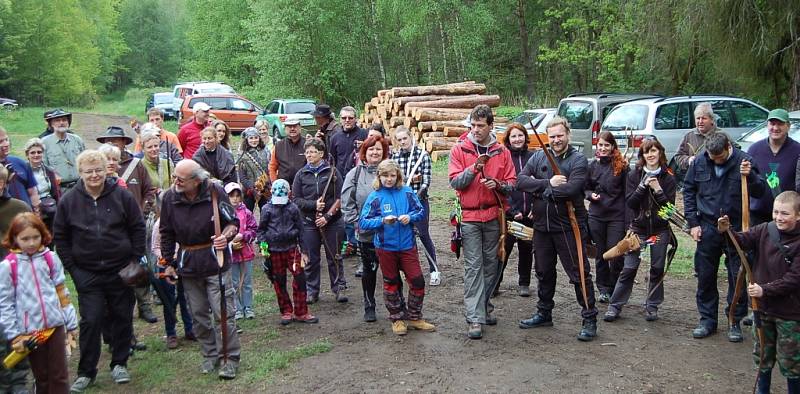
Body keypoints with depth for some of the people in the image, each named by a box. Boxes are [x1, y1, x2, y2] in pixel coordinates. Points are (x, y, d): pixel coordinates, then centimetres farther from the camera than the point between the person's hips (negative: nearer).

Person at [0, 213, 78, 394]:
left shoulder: (51, 259, 1)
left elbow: (63, 294, 6)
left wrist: (71, 323, 7)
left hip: (55, 325, 2)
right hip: (29, 331, -1)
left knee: (59, 376, 6)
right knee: (42, 378, 11)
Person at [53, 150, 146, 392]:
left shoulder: (122, 196, -4)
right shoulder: (68, 201, -1)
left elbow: (138, 229, 2)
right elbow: (60, 237, 5)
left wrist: (136, 260, -2)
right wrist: (71, 267, -1)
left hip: (121, 271, 0)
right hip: (87, 274, 0)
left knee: (122, 318, 9)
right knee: (91, 321, -1)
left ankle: (119, 364, 25)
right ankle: (86, 372, 13)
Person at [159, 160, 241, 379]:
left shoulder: (215, 192, -13)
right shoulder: (170, 197, -4)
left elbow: (233, 222, -2)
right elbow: (166, 234, 8)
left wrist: (226, 236, -24)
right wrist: (169, 263, 9)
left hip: (216, 261, -3)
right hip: (188, 264, 4)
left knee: (223, 312, -3)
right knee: (199, 314, 13)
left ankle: (229, 359, 9)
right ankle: (210, 355, 29)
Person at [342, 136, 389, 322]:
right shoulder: (355, 174, 1)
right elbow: (347, 203, 0)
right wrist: (358, 223, -8)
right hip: (366, 233, 1)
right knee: (369, 270, 14)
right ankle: (369, 307, 28)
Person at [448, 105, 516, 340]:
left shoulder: (501, 152, 5)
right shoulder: (460, 150, -1)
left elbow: (511, 183, 6)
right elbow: (454, 181, -7)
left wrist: (498, 184, -15)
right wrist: (474, 168, -21)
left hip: (494, 216, 3)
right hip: (470, 216, -3)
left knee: (491, 263, 12)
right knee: (473, 266, -5)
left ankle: (484, 306, 30)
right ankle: (475, 318, -4)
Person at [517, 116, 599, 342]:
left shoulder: (578, 160, -8)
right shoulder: (538, 157, 7)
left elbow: (571, 189, -23)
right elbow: (520, 181, -6)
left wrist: (539, 188, -13)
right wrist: (548, 183, -18)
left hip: (568, 226, -5)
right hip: (542, 226, 5)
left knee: (579, 273, 0)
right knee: (544, 272, 18)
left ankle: (589, 319, 11)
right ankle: (544, 314, 33)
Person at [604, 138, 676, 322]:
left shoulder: (668, 178, 1)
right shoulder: (634, 176, 1)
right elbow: (630, 202, -7)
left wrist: (658, 190, -16)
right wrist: (643, 186, -17)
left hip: (660, 229, 1)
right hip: (638, 228, -1)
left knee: (657, 269, 6)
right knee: (629, 269, -3)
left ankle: (652, 306, 19)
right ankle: (615, 305, 4)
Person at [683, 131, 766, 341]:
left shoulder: (744, 161, -7)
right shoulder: (699, 162, -2)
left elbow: (760, 192, -6)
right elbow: (688, 191, 7)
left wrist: (750, 176, -26)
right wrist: (693, 223, 3)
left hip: (736, 228, -2)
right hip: (708, 228, 2)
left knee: (737, 277, 4)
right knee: (705, 276, 8)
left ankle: (735, 322, 17)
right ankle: (707, 319, 22)